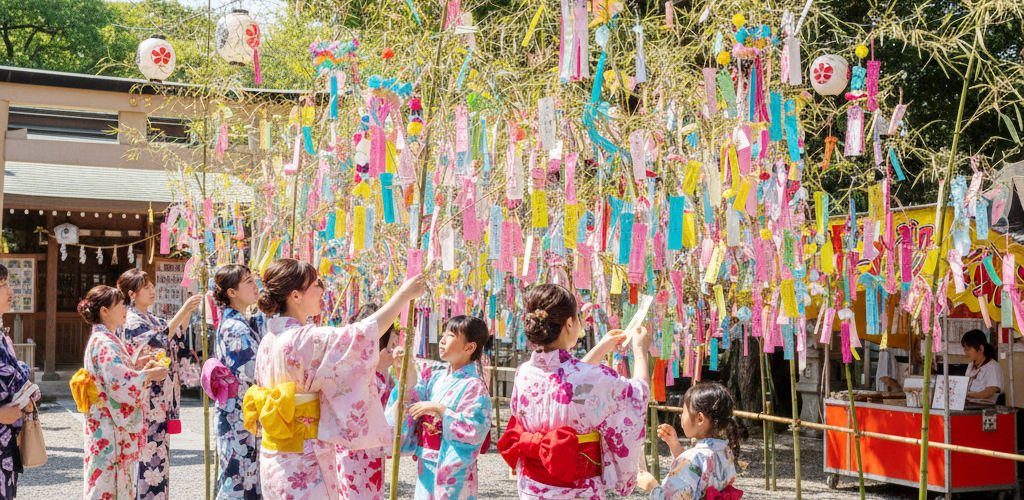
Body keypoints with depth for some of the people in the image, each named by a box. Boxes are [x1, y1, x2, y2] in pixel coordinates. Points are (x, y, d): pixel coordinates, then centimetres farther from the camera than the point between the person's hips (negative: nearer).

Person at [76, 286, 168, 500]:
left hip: (118, 428, 10)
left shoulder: (108, 340, 15)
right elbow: (121, 383, -25)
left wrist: (138, 365, 9)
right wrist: (149, 374, -13)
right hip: (108, 428, -10)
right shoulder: (102, 343, -17)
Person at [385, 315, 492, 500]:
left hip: (452, 469, -7)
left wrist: (439, 409, -21)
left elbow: (474, 429, -21)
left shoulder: (473, 387, -13)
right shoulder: (436, 375, 9)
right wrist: (409, 368, 0)